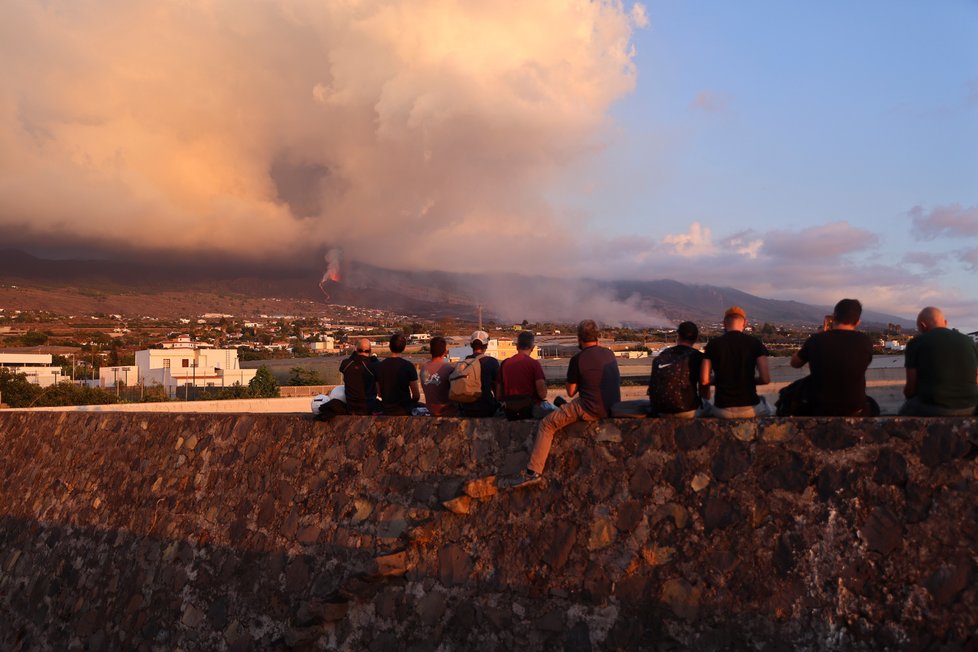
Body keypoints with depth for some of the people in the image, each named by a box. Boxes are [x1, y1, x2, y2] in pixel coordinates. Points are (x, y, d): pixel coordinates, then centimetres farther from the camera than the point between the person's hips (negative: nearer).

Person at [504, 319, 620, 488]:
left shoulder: (578, 359, -10)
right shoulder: (609, 353, 8)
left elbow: (571, 392, -2)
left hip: (590, 410, -8)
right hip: (612, 407, 8)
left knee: (546, 425, -1)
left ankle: (533, 472, -8)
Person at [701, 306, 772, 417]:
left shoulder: (713, 344, -1)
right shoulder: (755, 343, -3)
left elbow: (704, 380, -3)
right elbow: (766, 379, -9)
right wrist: (750, 380, 12)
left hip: (722, 411, 0)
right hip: (750, 409, 0)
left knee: (706, 407, 35)